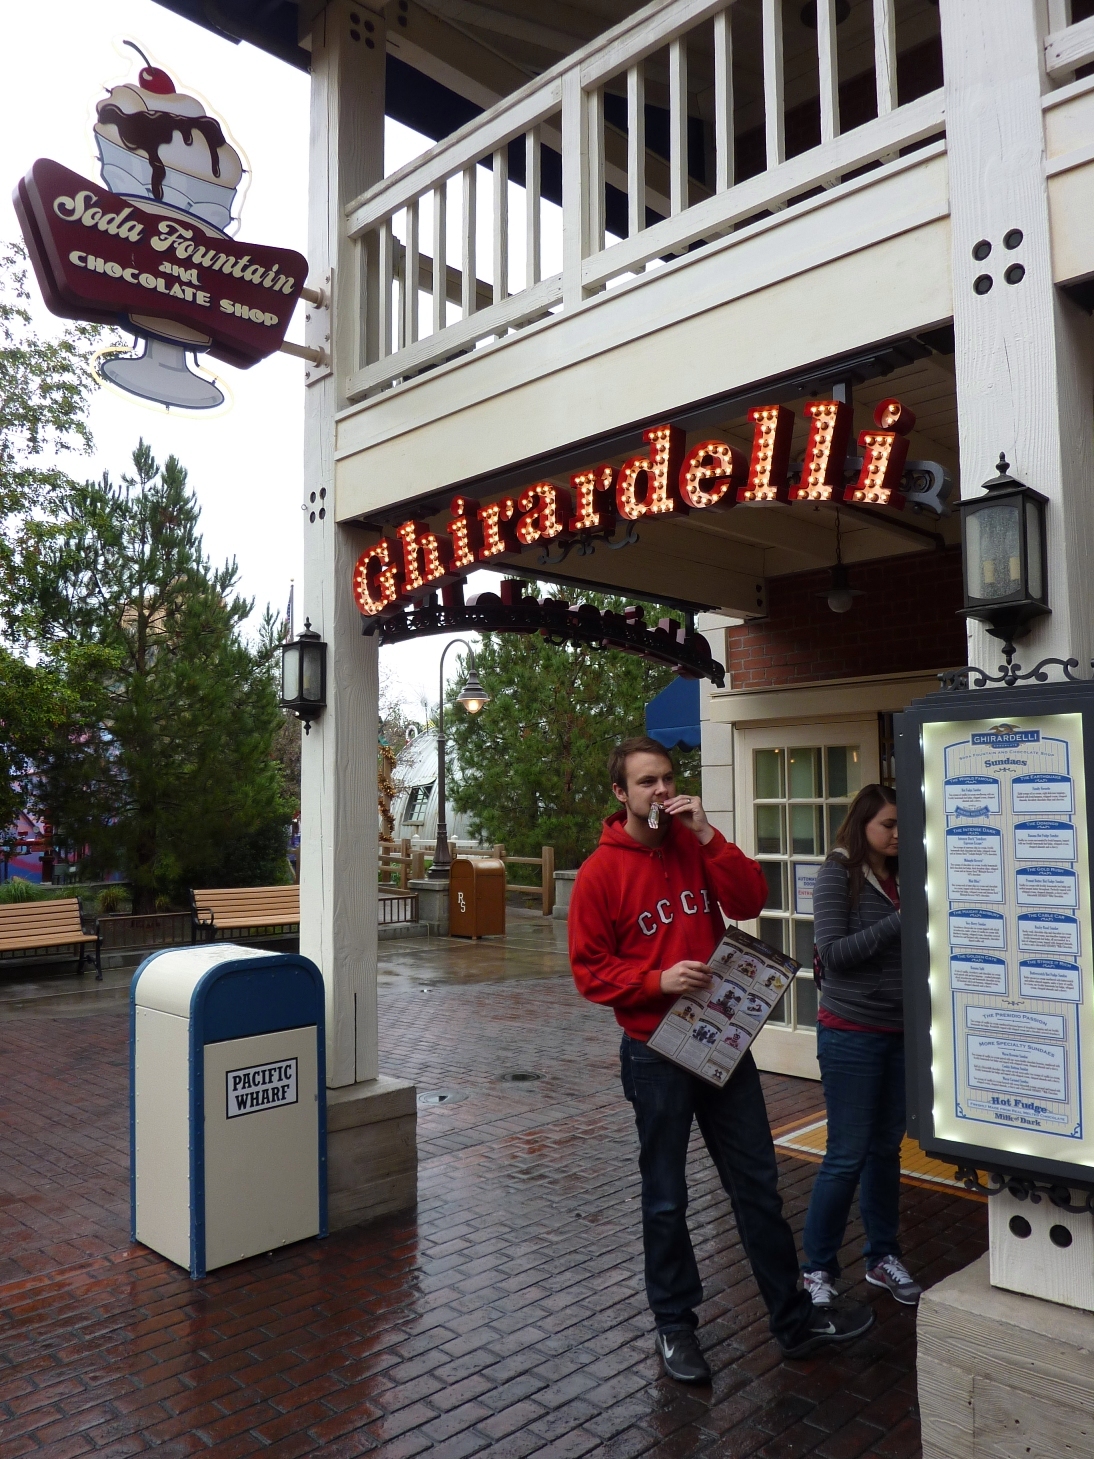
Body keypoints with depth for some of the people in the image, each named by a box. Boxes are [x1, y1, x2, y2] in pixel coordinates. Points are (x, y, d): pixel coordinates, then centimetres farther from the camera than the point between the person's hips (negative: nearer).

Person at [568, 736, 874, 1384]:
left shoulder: (696, 846, 4)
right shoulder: (601, 872, -9)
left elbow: (751, 900, -9)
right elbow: (590, 969, -9)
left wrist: (707, 835, -17)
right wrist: (659, 980, -22)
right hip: (655, 1052, -4)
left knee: (758, 1184, 15)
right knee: (666, 1199, 11)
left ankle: (795, 1319, 30)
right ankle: (675, 1325, 30)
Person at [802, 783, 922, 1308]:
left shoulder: (900, 877, 7)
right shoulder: (838, 874, -10)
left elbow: (907, 951, 11)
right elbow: (832, 953, -16)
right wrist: (898, 922, -21)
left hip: (900, 1032, 6)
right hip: (851, 1033, -6)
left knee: (887, 1148, 14)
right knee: (847, 1155, 0)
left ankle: (883, 1257, 29)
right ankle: (817, 1267, 15)